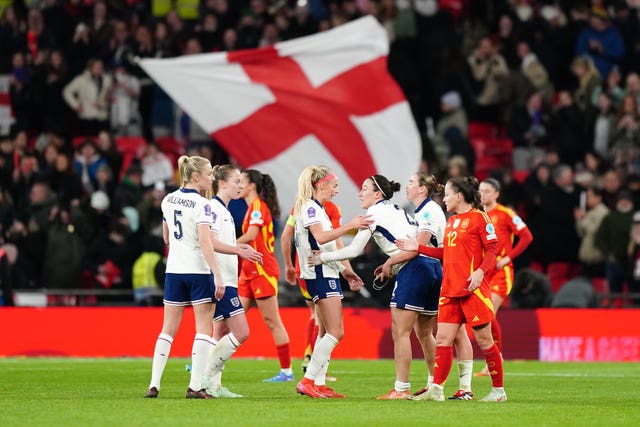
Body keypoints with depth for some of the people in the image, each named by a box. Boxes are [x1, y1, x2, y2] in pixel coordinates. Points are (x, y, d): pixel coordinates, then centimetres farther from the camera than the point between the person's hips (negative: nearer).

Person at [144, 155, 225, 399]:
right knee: (204, 328, 0)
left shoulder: (168, 200, 8)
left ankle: (154, 384, 4)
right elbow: (205, 242, -21)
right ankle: (195, 386, -7)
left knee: (168, 328, 9)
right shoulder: (201, 205, -13)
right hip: (199, 270, -6)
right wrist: (218, 276, -23)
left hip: (174, 270, 6)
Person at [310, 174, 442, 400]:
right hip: (433, 266, 9)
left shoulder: (375, 212, 1)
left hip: (413, 270, -9)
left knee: (400, 332, -5)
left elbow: (354, 250, -1)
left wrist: (323, 257, 9)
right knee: (425, 333, 15)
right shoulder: (397, 210, 25)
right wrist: (391, 265, 17)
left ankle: (401, 388, -8)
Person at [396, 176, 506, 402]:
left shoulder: (479, 218, -6)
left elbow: (492, 249, -10)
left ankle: (499, 390, 8)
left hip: (473, 289, -7)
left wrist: (480, 271, -24)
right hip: (450, 289, 7)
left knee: (483, 339, -2)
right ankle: (437, 389, 3)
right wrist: (418, 248, 20)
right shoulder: (451, 221, 17)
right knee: (443, 339, 2)